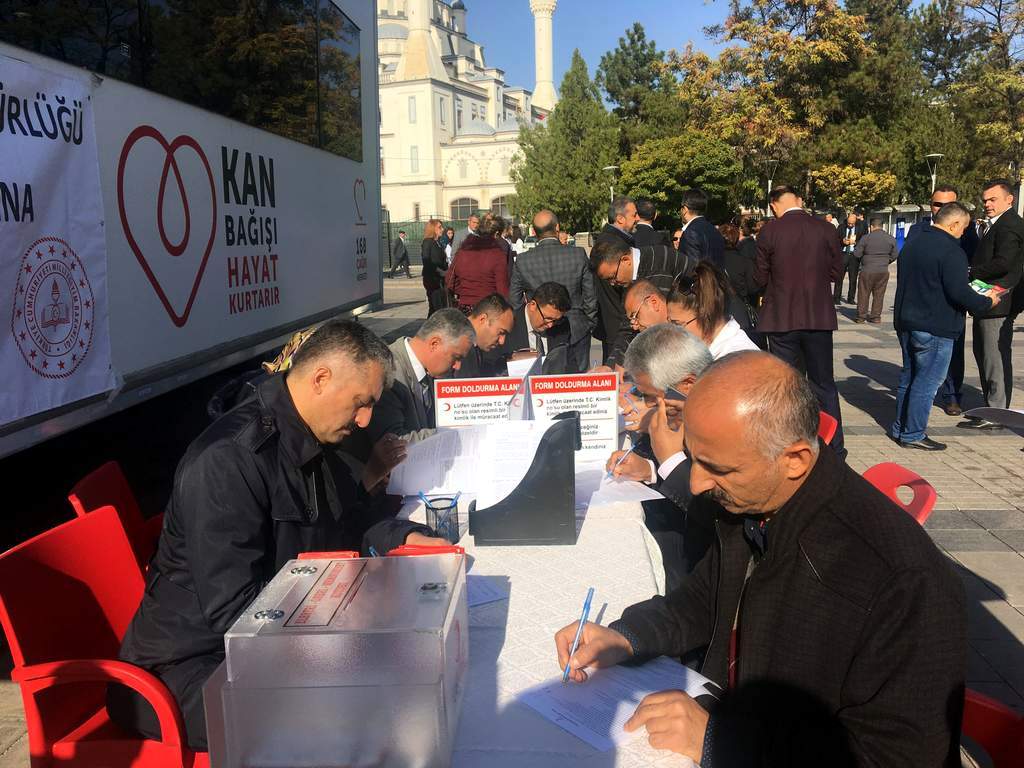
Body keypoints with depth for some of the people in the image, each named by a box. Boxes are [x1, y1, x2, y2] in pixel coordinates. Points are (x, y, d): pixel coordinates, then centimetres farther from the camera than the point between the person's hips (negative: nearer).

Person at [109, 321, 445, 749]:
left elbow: (355, 523, 17)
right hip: (197, 663, -9)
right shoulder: (228, 461, -24)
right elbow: (234, 611, -27)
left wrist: (407, 539, -5)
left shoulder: (313, 446, 6)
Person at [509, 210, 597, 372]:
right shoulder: (578, 254, -8)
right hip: (577, 329, 0)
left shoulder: (522, 261, -7)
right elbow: (590, 295, -2)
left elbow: (514, 301, 1)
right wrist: (591, 323, 13)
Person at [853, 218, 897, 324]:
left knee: (863, 294, 6)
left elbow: (856, 254, -6)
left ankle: (861, 316, 9)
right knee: (879, 294, 10)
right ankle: (876, 316, 12)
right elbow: (894, 255, 9)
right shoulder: (891, 239, 3)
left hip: (867, 271, -3)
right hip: (883, 271, 3)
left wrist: (861, 262, 14)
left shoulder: (866, 238, -10)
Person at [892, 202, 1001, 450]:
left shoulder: (912, 244, 10)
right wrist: (986, 302, -5)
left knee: (908, 377, 17)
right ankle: (912, 435, 4)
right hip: (935, 328, -8)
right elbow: (959, 293, -22)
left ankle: (900, 428, 24)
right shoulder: (951, 251, -17)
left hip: (906, 323, 9)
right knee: (926, 383, -1)